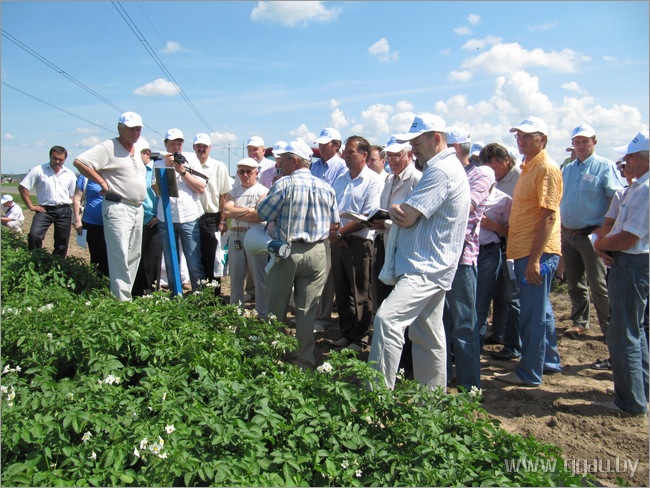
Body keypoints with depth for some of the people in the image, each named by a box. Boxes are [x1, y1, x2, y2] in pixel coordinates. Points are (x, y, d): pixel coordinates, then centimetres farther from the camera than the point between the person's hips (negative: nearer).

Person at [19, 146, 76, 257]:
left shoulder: (70, 174, 7)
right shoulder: (38, 170, -1)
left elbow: (74, 196, 10)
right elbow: (22, 187, 1)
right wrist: (31, 206, -4)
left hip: (64, 210, 3)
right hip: (45, 209, -2)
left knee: (62, 243, 8)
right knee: (34, 235, -22)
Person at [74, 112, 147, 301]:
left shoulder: (136, 151, 17)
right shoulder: (109, 147, -8)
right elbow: (79, 161, -16)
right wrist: (102, 182, -15)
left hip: (138, 209, 9)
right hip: (118, 208, -9)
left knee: (134, 255, 12)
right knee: (120, 255, -11)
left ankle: (127, 294, 22)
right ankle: (122, 299, -9)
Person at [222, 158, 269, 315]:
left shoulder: (263, 191, 0)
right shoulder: (233, 193, 14)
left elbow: (260, 215, -15)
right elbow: (226, 212, -3)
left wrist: (236, 213, -7)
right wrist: (248, 210, -9)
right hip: (235, 237, 5)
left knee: (260, 278, 0)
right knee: (236, 277, 12)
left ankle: (263, 314, 10)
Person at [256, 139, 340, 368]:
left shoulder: (284, 184, -11)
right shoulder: (326, 188, 4)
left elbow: (262, 214, -9)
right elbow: (334, 225, 7)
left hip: (286, 252, -3)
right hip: (316, 253, 4)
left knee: (276, 310, 12)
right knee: (307, 311, 9)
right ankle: (305, 360, 16)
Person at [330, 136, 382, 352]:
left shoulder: (372, 180, -7)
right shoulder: (341, 179, 14)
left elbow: (368, 217, -14)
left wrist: (341, 231, -13)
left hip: (359, 243, -7)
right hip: (338, 242, 7)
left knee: (360, 295, 3)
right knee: (341, 292, 13)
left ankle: (358, 339, 14)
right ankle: (345, 334, 26)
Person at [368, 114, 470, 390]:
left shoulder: (441, 170, -15)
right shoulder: (448, 167, 19)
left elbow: (406, 217, -20)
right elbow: (413, 216, 17)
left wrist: (394, 211, 2)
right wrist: (399, 213, -5)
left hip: (425, 268, -11)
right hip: (431, 266, 11)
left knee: (387, 319, -23)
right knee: (427, 335, 17)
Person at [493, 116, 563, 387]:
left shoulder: (547, 168, -12)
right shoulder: (528, 167, 18)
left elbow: (549, 216, -19)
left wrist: (535, 258, -23)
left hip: (537, 253, -10)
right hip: (525, 251, 10)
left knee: (532, 314, -2)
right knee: (540, 310, 18)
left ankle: (529, 373, 8)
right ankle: (549, 361, 32)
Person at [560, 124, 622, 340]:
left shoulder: (605, 166, -6)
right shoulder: (567, 169, 12)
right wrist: (559, 227, 10)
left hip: (591, 234, -6)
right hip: (567, 234, 6)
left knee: (598, 285, -3)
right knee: (574, 283, 14)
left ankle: (610, 329, 9)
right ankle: (580, 321, 28)